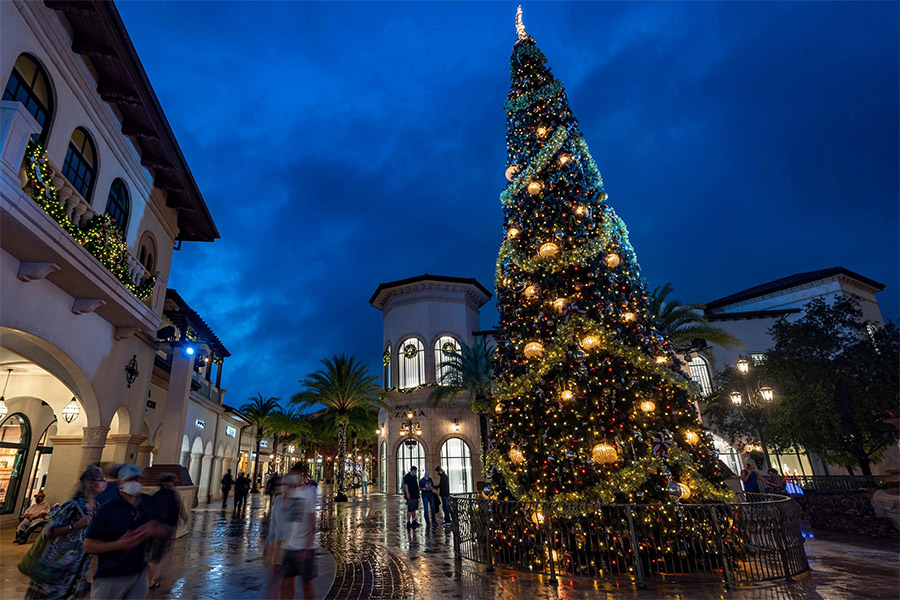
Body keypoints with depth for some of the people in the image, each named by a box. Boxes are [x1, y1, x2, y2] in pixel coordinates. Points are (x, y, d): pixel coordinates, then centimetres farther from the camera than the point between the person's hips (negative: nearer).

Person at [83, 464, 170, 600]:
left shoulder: (149, 503, 1)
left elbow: (166, 531, 9)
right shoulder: (108, 509, -12)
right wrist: (119, 544, -24)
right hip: (109, 578, -4)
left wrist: (153, 530, -13)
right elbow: (88, 546, -11)